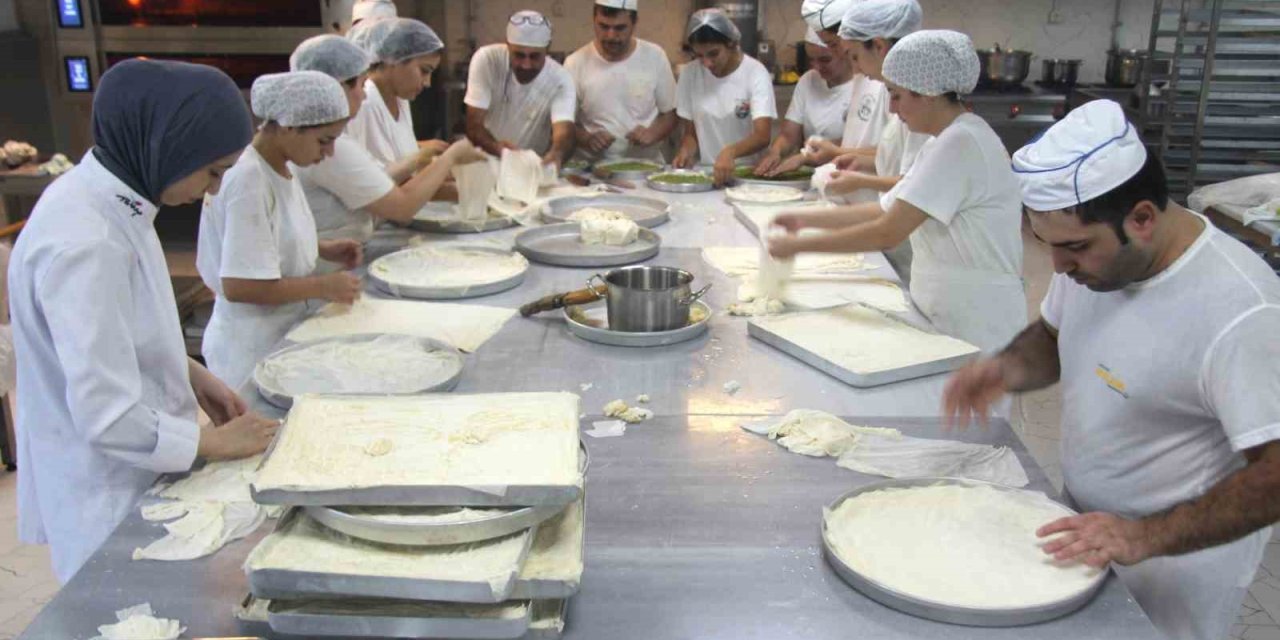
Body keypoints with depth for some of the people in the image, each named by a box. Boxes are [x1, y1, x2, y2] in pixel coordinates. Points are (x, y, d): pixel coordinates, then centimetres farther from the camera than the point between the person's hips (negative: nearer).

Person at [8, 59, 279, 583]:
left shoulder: (109, 201, -1)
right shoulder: (83, 244, -29)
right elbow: (108, 416, -27)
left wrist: (192, 375, 4)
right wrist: (214, 443, -15)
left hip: (137, 474, 9)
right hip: (111, 502, -8)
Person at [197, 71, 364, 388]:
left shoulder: (279, 168, 4)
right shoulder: (249, 180, -21)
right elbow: (238, 285, -24)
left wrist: (322, 249, 4)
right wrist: (324, 287, -18)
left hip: (282, 335, 8)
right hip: (254, 350, -8)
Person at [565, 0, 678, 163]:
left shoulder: (655, 57, 1)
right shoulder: (575, 64, -2)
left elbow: (669, 114, 9)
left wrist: (652, 134, -12)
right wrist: (587, 139, -17)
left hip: (647, 164, 1)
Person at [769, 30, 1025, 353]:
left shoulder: (960, 142, -21)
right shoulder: (949, 140, 10)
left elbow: (888, 233, -25)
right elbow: (887, 209, 12)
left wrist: (799, 245, -18)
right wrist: (805, 219, 7)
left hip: (979, 328, -9)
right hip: (949, 319, 9)